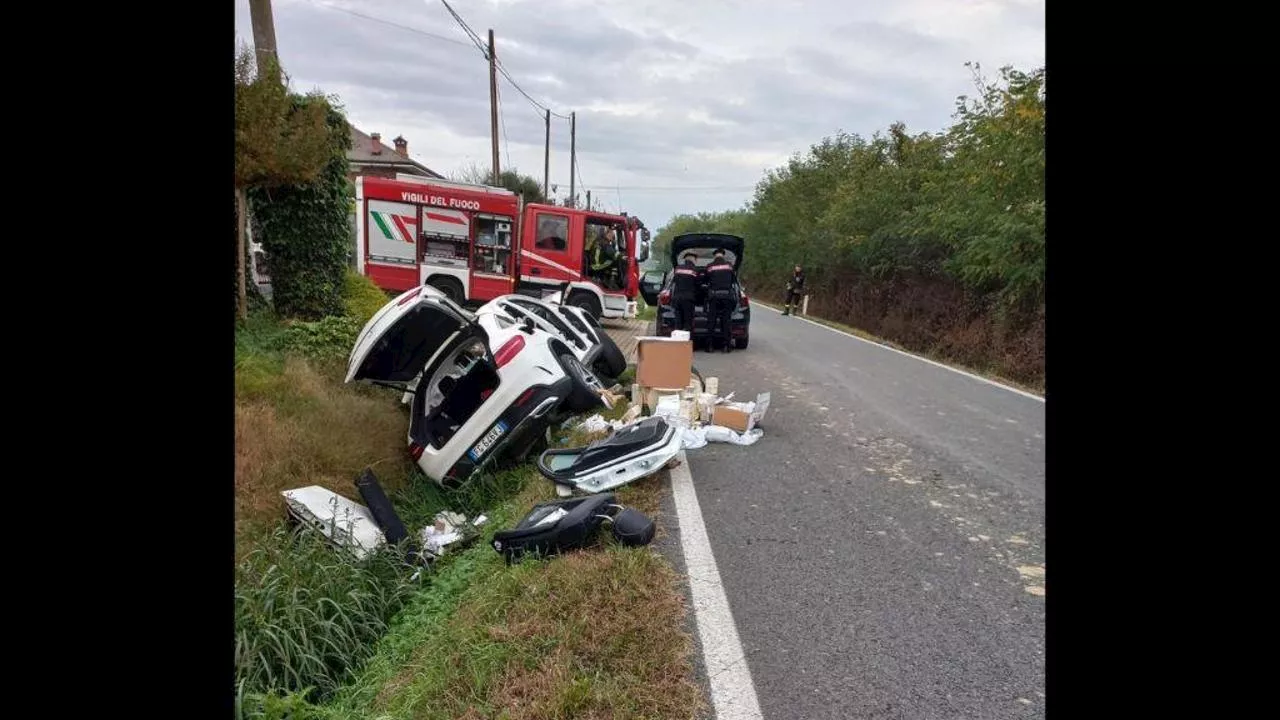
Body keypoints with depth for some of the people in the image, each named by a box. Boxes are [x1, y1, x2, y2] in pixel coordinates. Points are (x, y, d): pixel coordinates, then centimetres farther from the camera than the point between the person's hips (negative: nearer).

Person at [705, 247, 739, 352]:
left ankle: (709, 344, 2)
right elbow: (734, 280, 12)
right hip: (727, 295, 1)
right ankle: (727, 345, 2)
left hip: (714, 295, -1)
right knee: (726, 320, 4)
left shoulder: (709, 267, 3)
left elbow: (706, 281, 11)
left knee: (712, 320, 3)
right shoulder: (729, 265, 5)